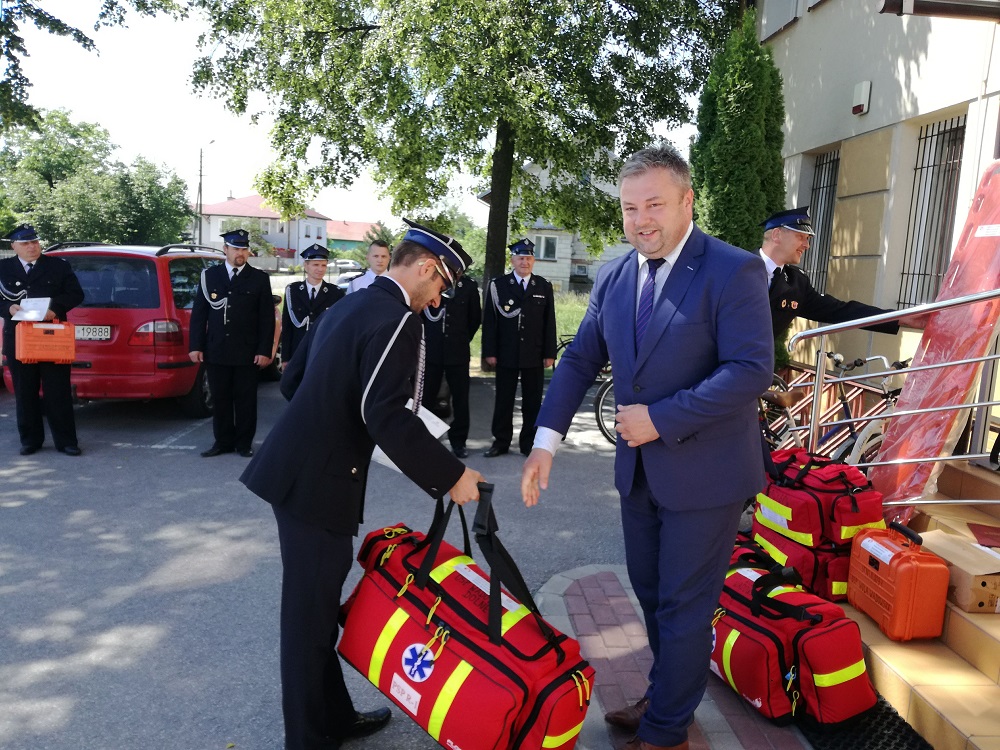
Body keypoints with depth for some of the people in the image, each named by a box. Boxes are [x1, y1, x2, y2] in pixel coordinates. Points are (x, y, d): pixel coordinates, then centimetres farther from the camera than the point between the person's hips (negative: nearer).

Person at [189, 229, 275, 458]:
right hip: (216, 351, 2)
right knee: (220, 398, 7)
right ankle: (223, 441, 18)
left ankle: (244, 443, 15)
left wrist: (264, 351, -6)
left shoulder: (259, 278, 4)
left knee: (245, 399, 4)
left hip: (246, 352, -1)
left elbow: (267, 318, 1)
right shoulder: (209, 275, 8)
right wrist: (196, 346, 0)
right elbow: (198, 313, 7)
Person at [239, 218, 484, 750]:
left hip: (296, 471, 10)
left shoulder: (348, 305, 14)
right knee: (311, 614, 4)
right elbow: (386, 416, -25)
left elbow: (294, 377, 20)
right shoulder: (399, 319, -16)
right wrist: (449, 476, -18)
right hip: (318, 484, -10)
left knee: (315, 607, 18)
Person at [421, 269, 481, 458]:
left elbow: (475, 317, 12)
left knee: (460, 399, 4)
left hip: (458, 352, 1)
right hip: (431, 351, -1)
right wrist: (425, 337, 9)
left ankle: (458, 441, 15)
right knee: (425, 396, 2)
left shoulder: (469, 285, 3)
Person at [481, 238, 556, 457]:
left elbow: (549, 323, 5)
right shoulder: (498, 285, 1)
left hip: (534, 356, 1)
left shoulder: (544, 287, 6)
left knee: (532, 402, 7)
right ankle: (501, 442, 17)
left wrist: (550, 353, 0)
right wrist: (490, 351, -6)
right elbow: (489, 321, -1)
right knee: (503, 400, 7)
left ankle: (529, 443, 17)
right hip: (506, 355, -1)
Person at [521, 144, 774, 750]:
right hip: (639, 468, 7)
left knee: (684, 608, 8)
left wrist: (662, 419, -23)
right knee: (652, 596, 21)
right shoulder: (614, 278, 4)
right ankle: (666, 698, 44)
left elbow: (752, 369, -22)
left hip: (704, 472, -6)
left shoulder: (734, 271, -15)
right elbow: (581, 360, 5)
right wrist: (547, 442, -3)